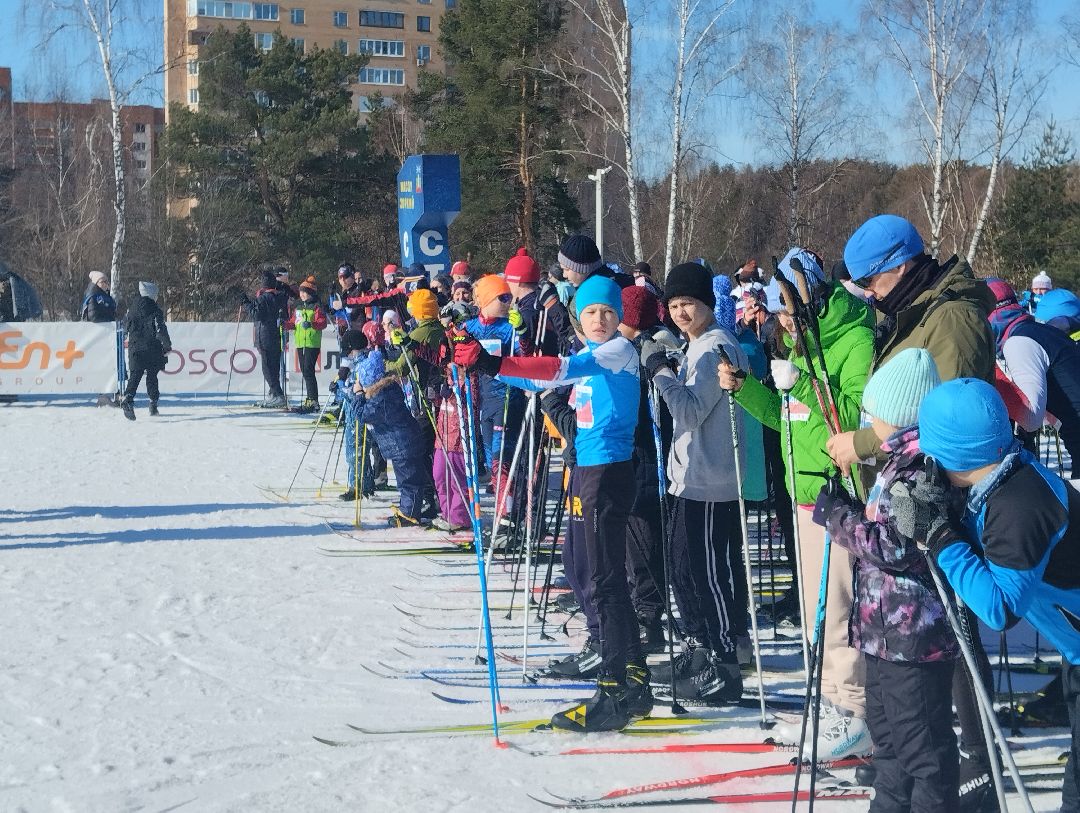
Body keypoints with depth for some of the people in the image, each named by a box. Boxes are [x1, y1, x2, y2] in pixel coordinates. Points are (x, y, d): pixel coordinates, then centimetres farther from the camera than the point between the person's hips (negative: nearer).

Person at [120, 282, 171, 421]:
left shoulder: (131, 310, 7)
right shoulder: (155, 310, -8)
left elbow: (126, 328, 17)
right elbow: (161, 330, -13)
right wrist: (167, 346, -5)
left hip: (135, 348, 2)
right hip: (153, 350, -2)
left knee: (135, 375, -3)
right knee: (152, 376, 12)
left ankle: (128, 398, -26)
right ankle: (153, 403, 14)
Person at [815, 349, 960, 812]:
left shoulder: (923, 466, -21)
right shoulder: (903, 461, 12)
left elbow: (897, 546, -26)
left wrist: (838, 518, -16)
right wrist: (849, 511, 10)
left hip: (914, 635, -11)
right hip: (887, 631, 11)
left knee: (921, 744, -2)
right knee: (888, 733, 23)